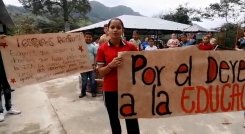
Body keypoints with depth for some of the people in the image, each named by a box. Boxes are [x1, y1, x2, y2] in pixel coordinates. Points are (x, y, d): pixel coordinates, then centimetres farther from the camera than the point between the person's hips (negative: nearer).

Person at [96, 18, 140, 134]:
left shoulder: (131, 47, -2)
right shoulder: (102, 49, -2)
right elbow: (100, 72, -2)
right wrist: (111, 65, -20)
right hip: (110, 90, 1)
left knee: (132, 120, 8)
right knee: (114, 120, 16)